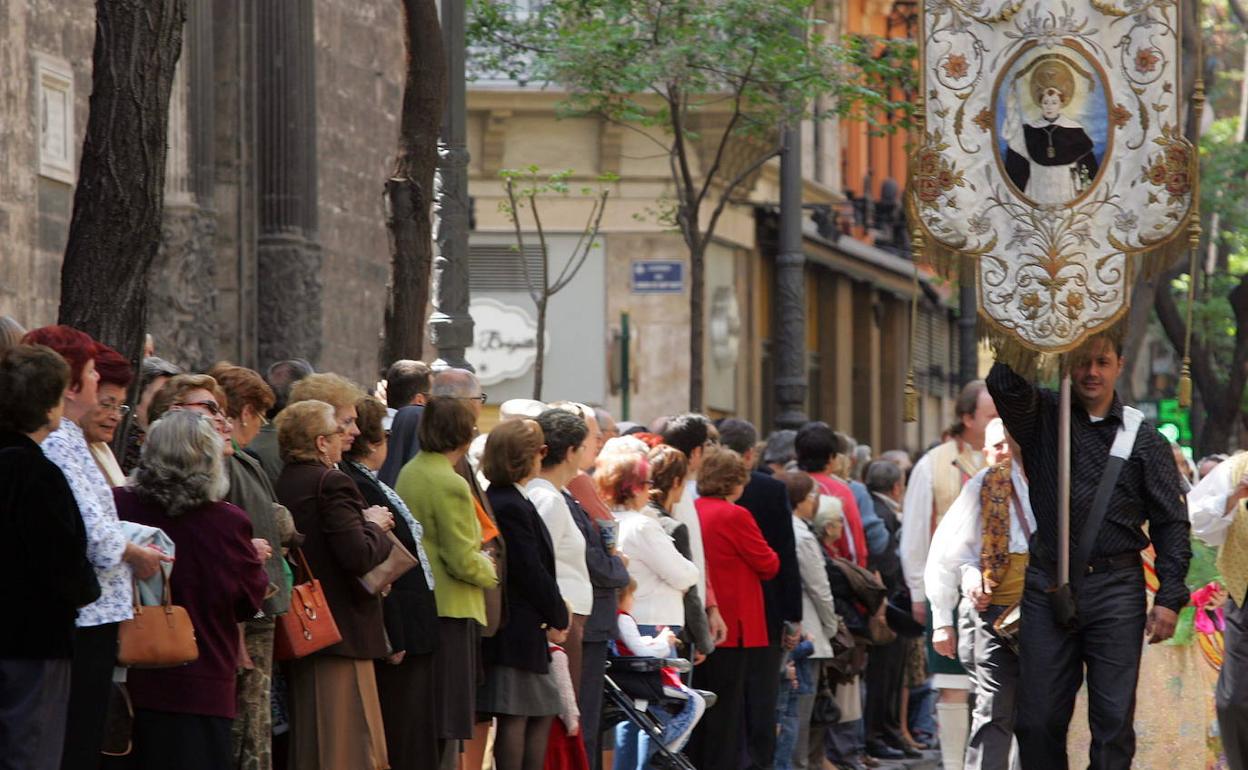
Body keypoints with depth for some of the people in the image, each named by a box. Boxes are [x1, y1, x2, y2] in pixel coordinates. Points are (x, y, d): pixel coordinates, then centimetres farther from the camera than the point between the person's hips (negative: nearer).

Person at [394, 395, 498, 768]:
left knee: (418, 718, 12)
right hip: (448, 610, -8)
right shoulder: (451, 486, -17)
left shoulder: (409, 473, 9)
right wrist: (489, 571, 3)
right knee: (445, 722, -4)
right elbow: (463, 561, -18)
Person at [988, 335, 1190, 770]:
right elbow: (1004, 384, -14)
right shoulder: (1042, 418, 8)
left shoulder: (1145, 440, 7)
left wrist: (1169, 598, -3)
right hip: (1047, 586, 1)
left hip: (1116, 590, -1)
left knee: (1114, 720, -1)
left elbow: (1172, 522, 6)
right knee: (1038, 720, 2)